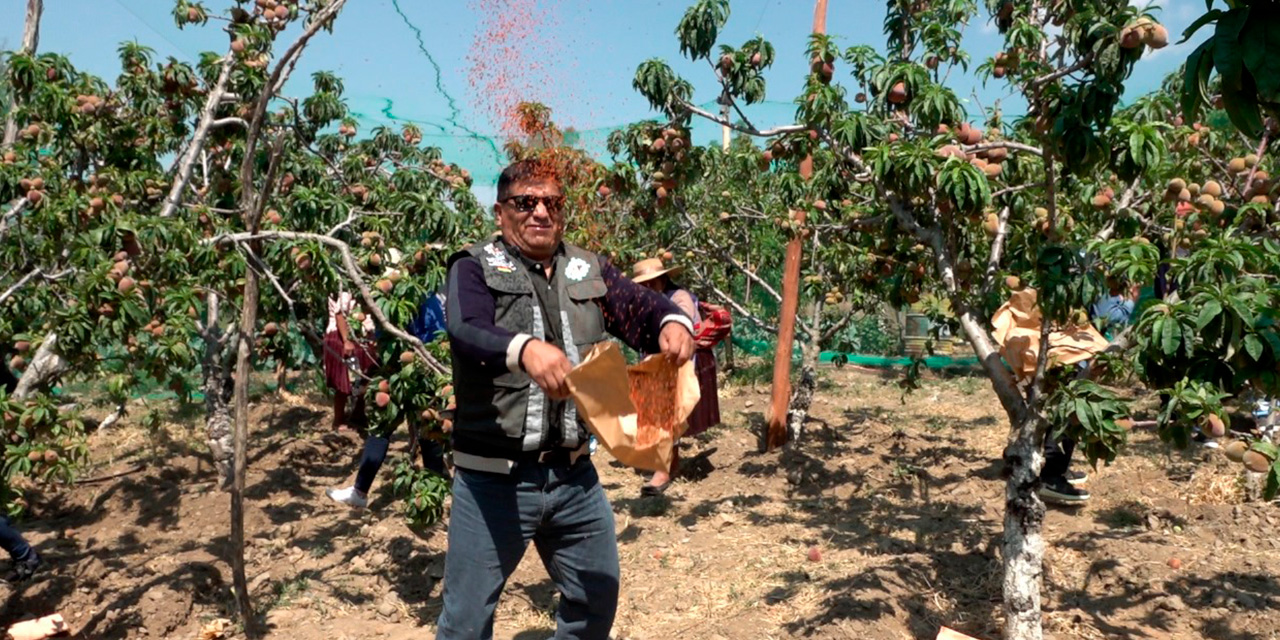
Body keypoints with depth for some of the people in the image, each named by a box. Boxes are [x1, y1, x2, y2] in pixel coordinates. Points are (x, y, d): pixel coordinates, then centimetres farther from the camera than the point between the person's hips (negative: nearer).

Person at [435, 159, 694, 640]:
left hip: (574, 474, 5)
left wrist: (674, 323, -25)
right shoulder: (475, 267, -5)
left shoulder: (588, 270, 10)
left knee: (598, 595, 19)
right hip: (494, 478, -4)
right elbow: (466, 332, -23)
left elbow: (642, 307, -1)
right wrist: (525, 349, -43)